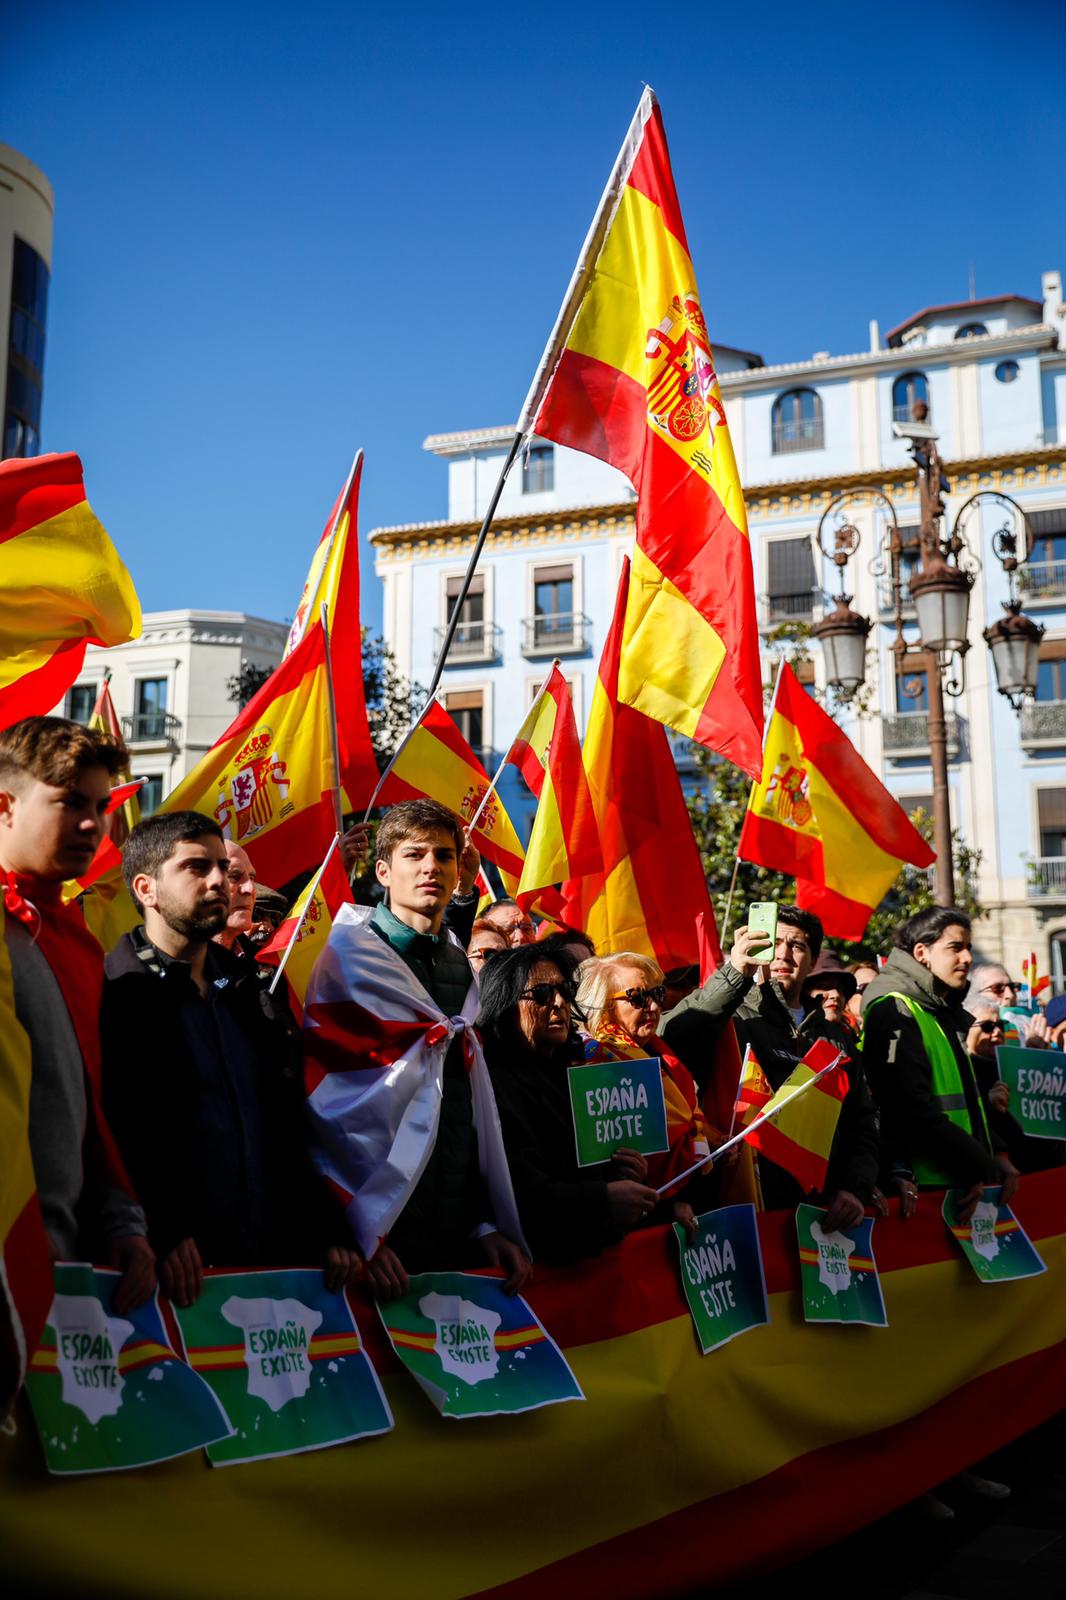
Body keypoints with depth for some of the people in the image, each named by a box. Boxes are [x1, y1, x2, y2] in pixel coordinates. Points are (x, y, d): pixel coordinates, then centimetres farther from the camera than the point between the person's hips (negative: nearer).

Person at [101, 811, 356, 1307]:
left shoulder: (245, 986, 14)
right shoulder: (112, 994, -6)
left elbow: (292, 1124, 12)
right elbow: (107, 1135, -16)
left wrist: (327, 1233, 5)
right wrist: (161, 1234, -25)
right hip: (175, 1271, -6)